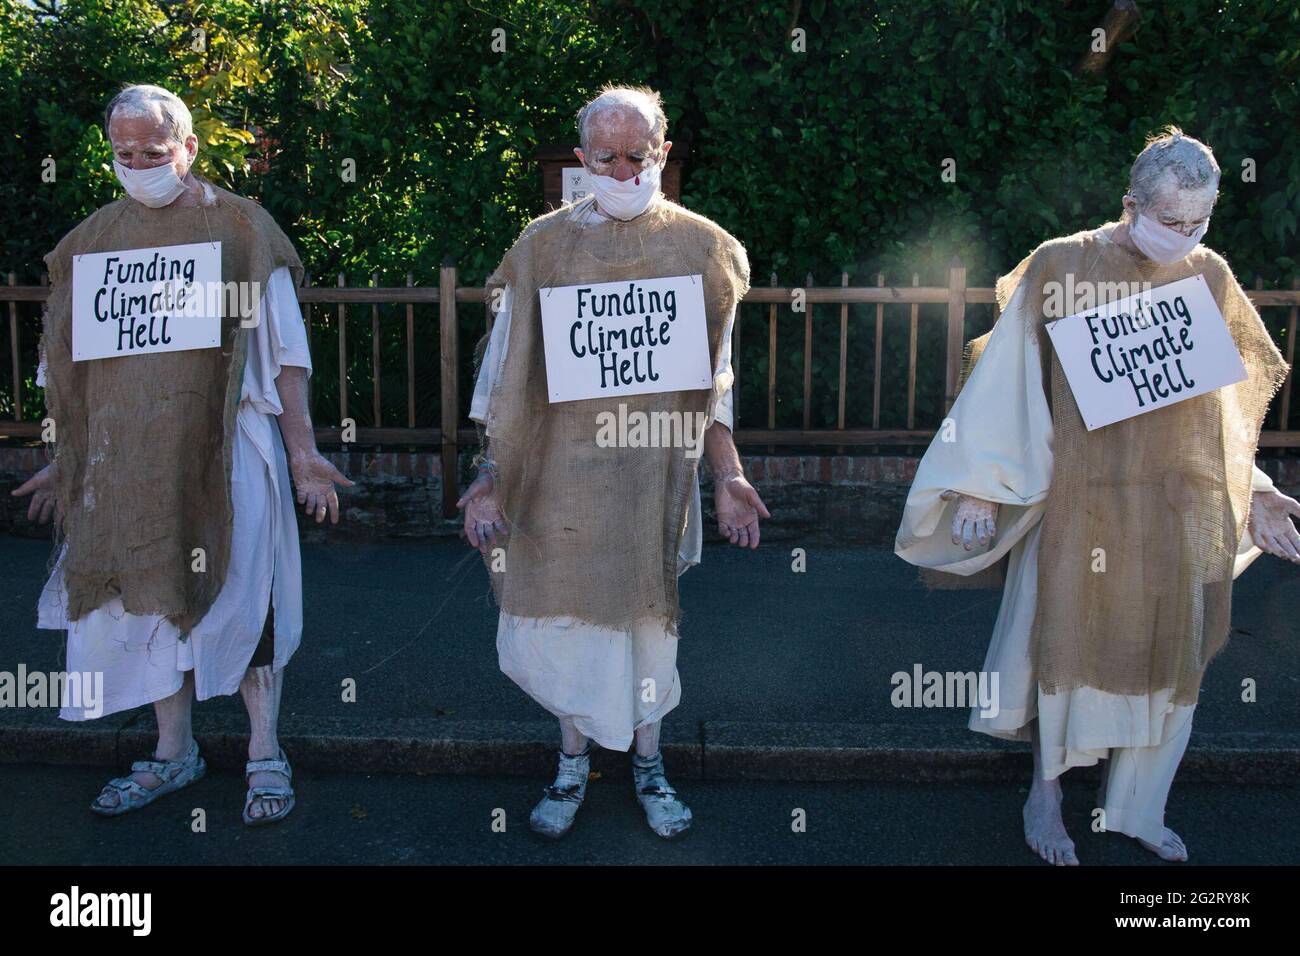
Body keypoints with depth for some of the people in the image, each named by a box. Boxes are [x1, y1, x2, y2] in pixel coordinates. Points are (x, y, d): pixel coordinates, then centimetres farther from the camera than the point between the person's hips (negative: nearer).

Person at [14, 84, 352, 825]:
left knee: (237, 591, -1)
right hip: (126, 453, 4)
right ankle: (174, 753, 23)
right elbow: (71, 359, 14)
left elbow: (282, 351, -2)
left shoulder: (238, 227, 0)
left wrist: (303, 450, -8)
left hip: (224, 447, -3)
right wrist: (67, 457, 13)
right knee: (148, 594, 8)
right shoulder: (96, 238, 10)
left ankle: (266, 756, 12)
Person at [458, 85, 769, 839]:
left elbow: (714, 381, 4)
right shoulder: (544, 245, 0)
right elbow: (507, 372, 0)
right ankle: (574, 757, 28)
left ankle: (648, 760, 29)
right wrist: (491, 474, -5)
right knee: (562, 613, 6)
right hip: (560, 470, 0)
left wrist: (727, 475, -3)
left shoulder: (702, 248, 2)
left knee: (649, 613, 9)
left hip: (655, 472, 0)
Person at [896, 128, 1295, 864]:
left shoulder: (1210, 276, 4)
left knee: (1166, 649, 11)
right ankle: (1047, 793, 26)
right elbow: (1006, 381, -8)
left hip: (1183, 503, 4)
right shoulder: (1064, 265, -9)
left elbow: (1225, 397, 12)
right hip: (1084, 497, -4)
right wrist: (982, 486, -10)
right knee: (1069, 639, 7)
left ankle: (1138, 807, 29)